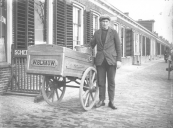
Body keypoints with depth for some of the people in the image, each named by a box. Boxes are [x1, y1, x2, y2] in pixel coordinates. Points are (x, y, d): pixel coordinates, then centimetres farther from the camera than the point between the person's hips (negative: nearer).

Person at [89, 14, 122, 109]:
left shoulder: (113, 32, 3)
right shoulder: (97, 33, 11)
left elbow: (118, 47, 2)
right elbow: (91, 45, 20)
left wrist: (119, 60, -5)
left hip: (111, 59, -2)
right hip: (100, 60, 2)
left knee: (111, 81, 1)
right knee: (101, 81, 3)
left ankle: (111, 102, 10)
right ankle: (101, 101, 14)